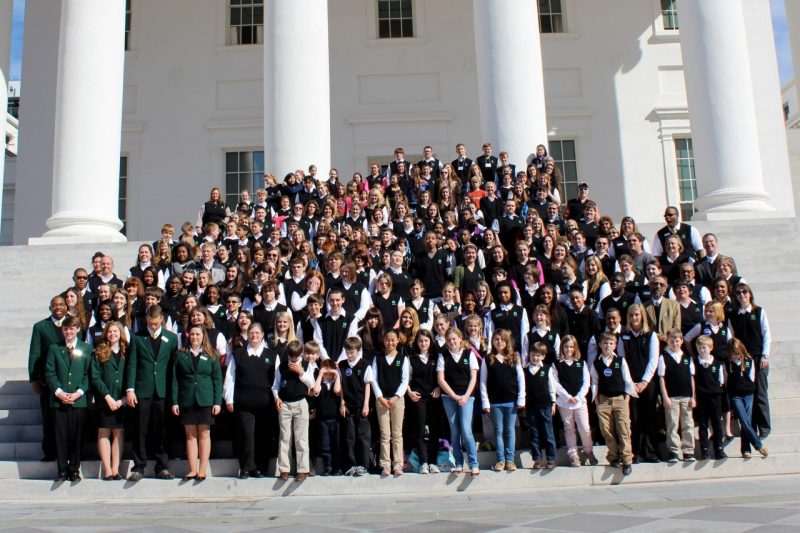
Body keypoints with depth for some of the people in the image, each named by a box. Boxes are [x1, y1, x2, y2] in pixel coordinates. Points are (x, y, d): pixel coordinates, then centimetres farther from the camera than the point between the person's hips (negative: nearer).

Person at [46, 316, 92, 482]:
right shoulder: (54, 349, 10)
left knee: (77, 436, 2)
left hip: (79, 400, -1)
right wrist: (59, 392, -10)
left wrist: (79, 392, -11)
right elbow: (49, 373, 3)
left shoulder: (86, 349, 7)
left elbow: (89, 374, 2)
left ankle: (74, 469, 10)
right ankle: (62, 470, 9)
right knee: (61, 436, 1)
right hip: (59, 399, 1)